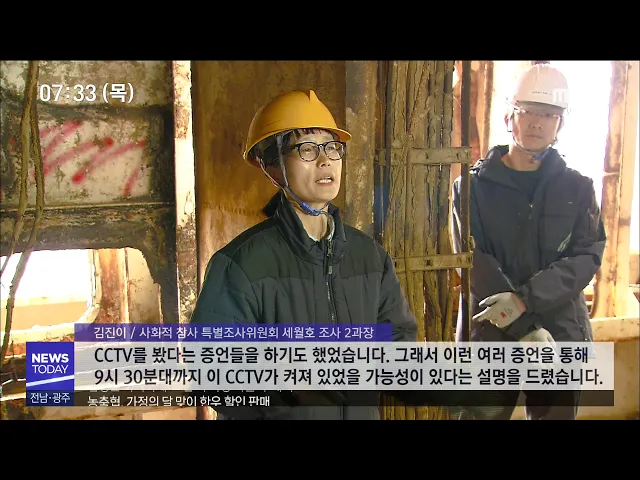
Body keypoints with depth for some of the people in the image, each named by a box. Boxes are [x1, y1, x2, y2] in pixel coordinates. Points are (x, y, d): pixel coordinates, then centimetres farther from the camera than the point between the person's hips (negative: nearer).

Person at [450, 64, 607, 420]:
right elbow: (474, 263, -9)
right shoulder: (473, 186, 0)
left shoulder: (578, 187, 7)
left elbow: (587, 256, -4)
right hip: (490, 338, -2)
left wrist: (525, 300, -19)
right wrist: (523, 327, -17)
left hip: (561, 338, 2)